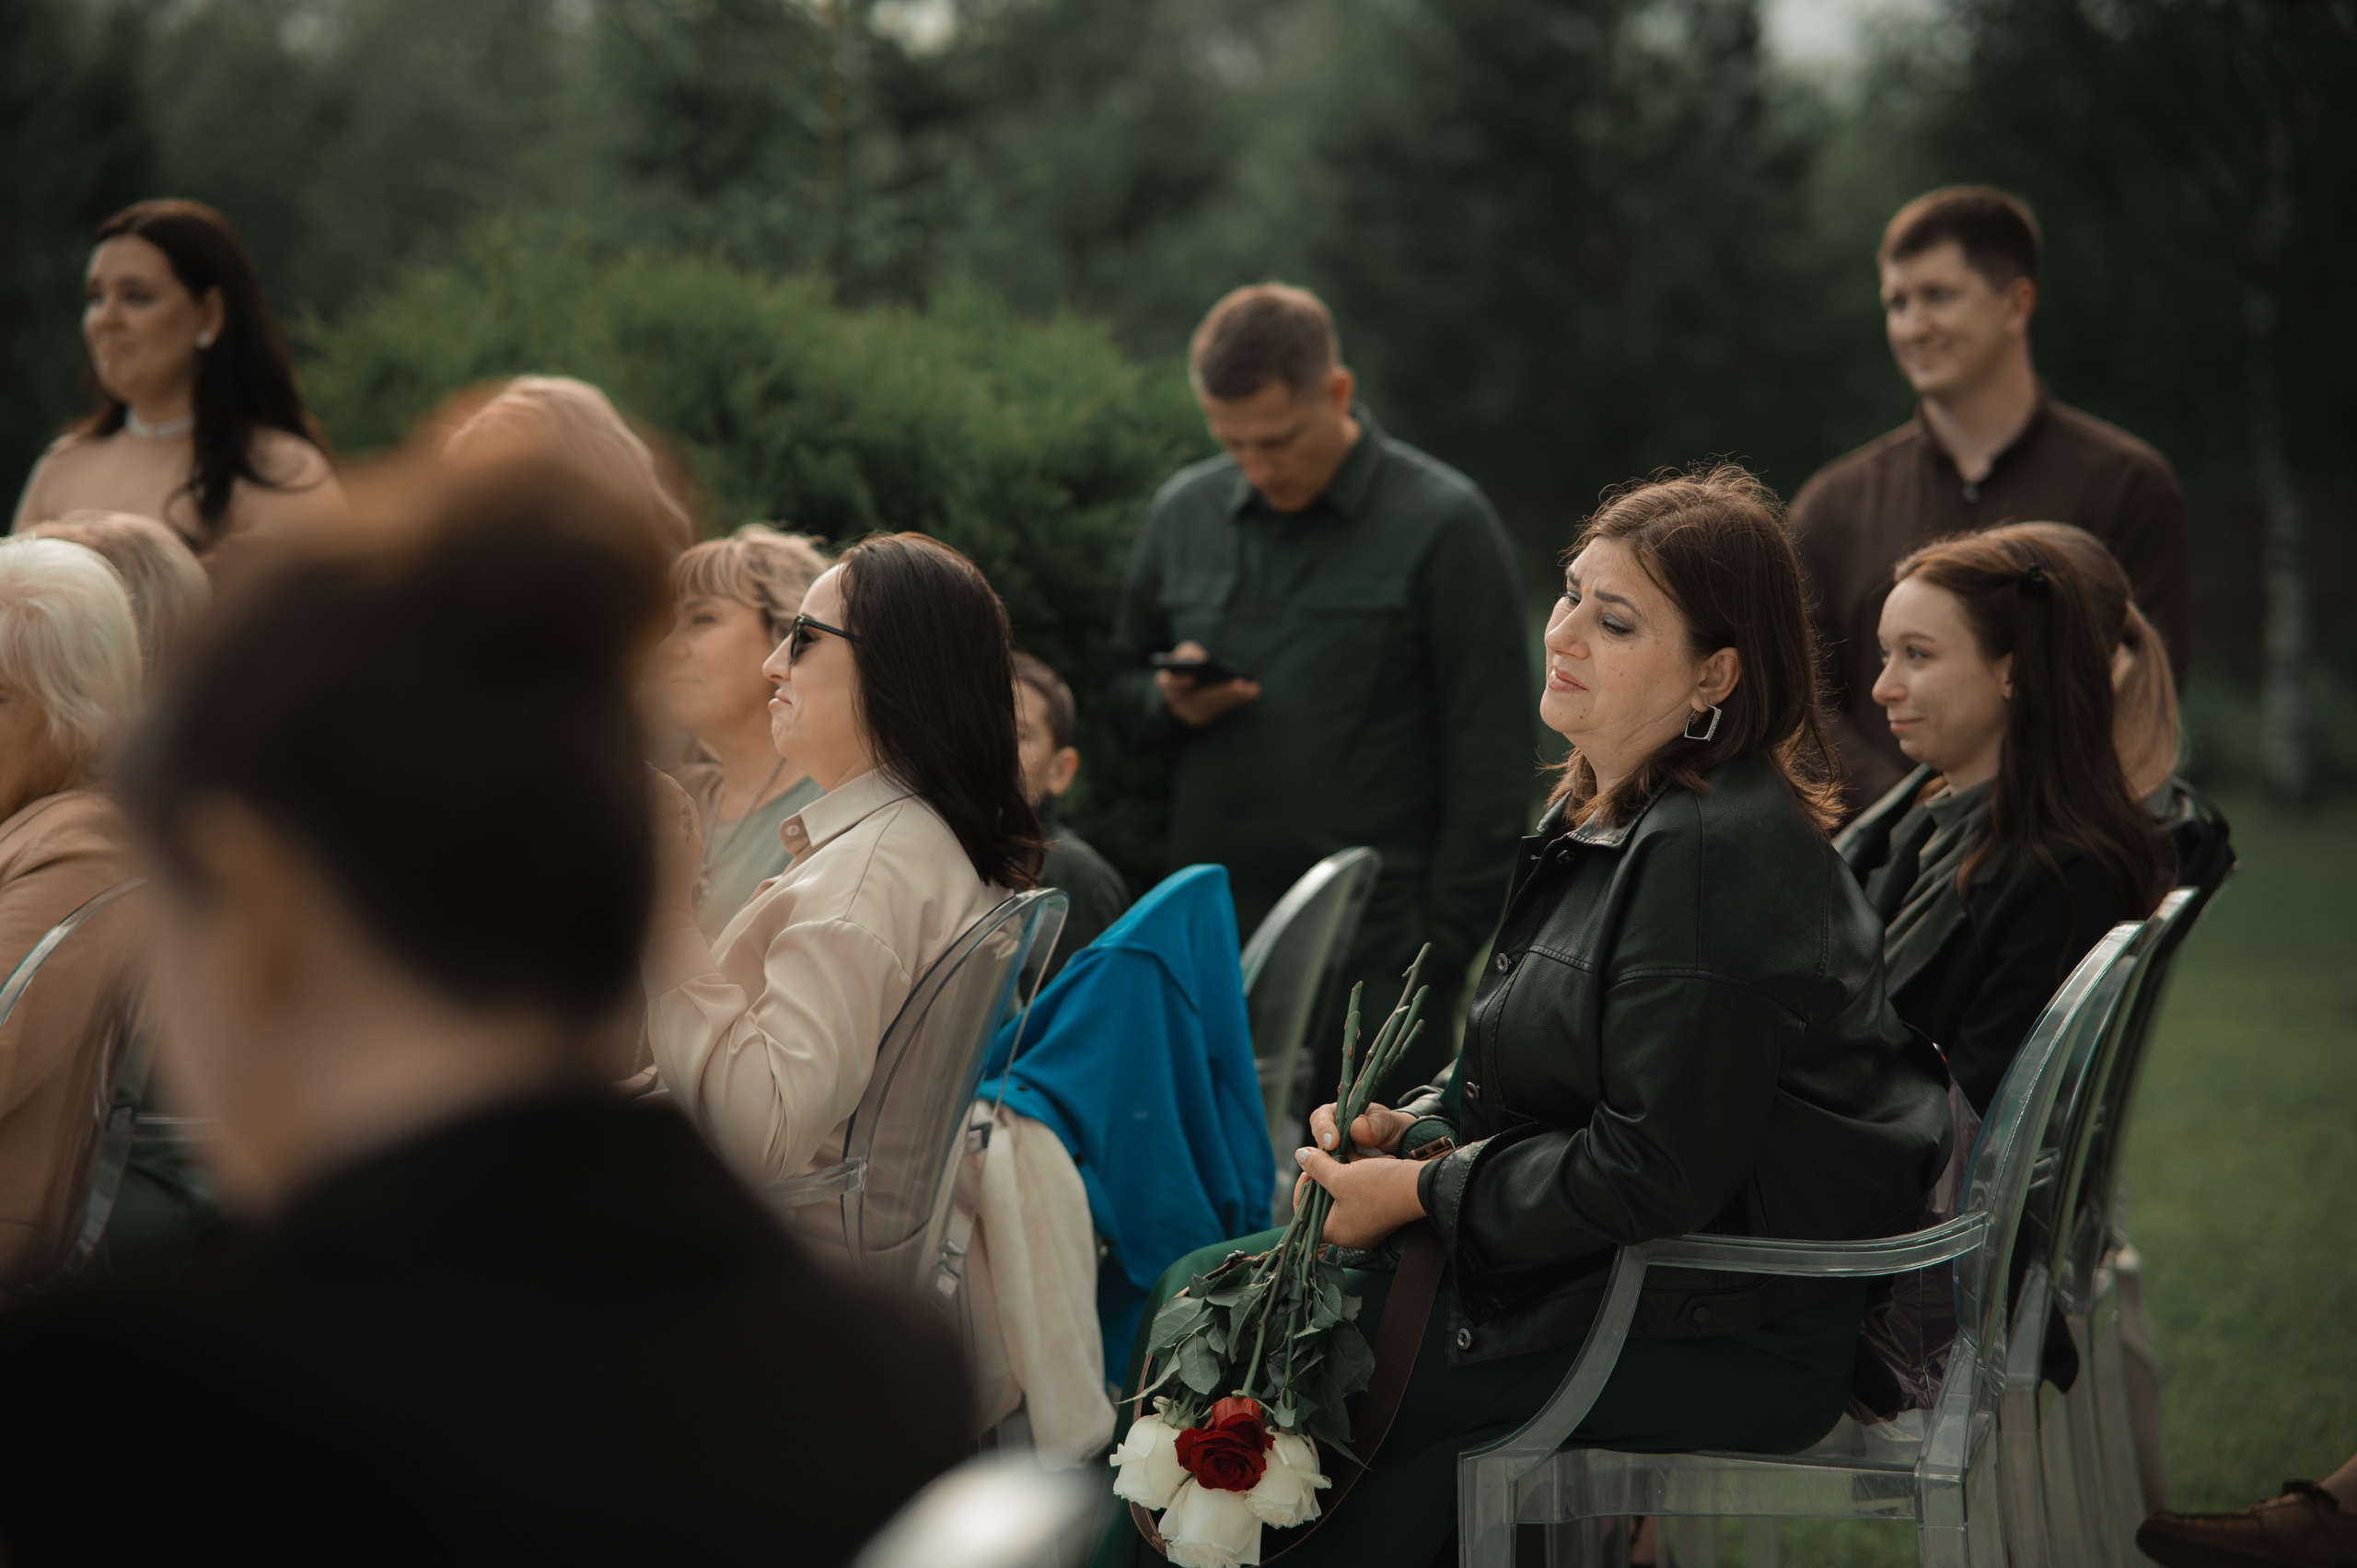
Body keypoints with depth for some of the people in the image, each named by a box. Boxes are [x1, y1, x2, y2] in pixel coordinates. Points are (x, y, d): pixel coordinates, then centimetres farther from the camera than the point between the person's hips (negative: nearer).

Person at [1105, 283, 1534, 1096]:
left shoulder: (1442, 524, -4)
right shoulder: (1183, 513, 11)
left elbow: (1490, 764, -4)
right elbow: (1121, 688, 23)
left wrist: (1444, 945, -9)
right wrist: (1168, 702, -2)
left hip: (1375, 952, -4)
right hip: (1207, 939, 4)